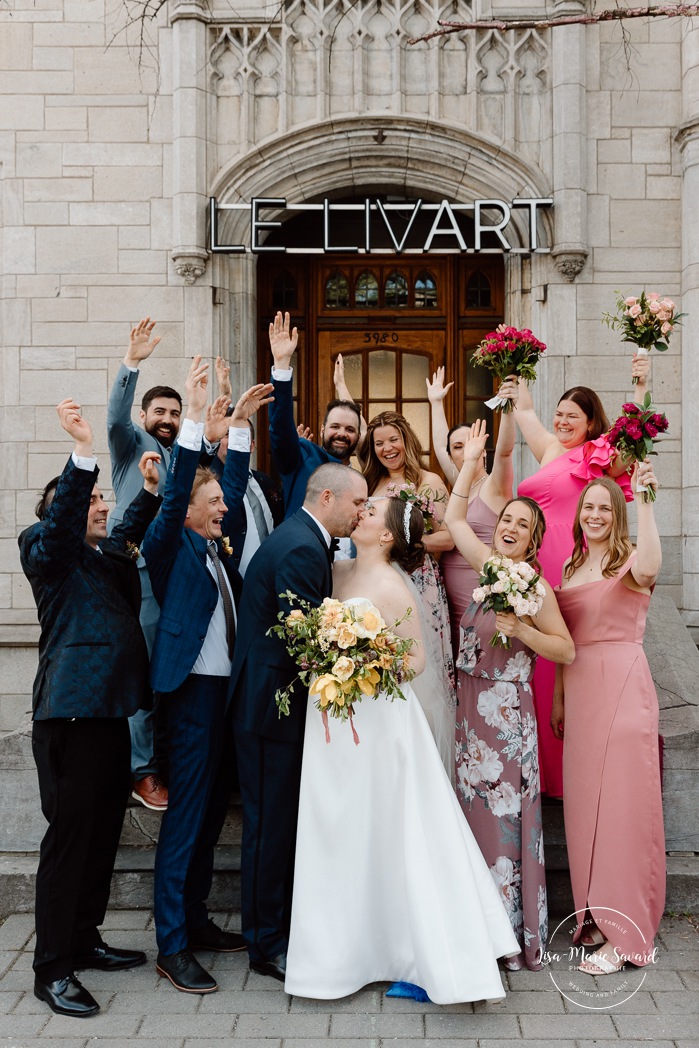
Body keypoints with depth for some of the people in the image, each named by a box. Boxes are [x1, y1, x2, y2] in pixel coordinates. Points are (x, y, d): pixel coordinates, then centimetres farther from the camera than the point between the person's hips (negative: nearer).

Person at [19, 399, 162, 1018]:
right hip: (71, 712, -8)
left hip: (111, 712, 8)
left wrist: (150, 489, 21)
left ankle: (84, 941, 29)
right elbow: (60, 524, -22)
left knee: (103, 834, 15)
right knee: (69, 835, -3)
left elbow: (132, 531, 37)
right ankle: (52, 971, 7)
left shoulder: (108, 552, 19)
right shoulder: (45, 547, -2)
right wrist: (83, 451, -32)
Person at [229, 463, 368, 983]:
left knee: (286, 822, 17)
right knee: (273, 825, 2)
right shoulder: (301, 549, -21)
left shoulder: (301, 539, 13)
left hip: (274, 700, 10)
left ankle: (282, 929, 30)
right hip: (273, 705, -10)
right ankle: (269, 945, 15)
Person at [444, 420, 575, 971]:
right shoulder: (488, 567, 7)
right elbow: (455, 517, 18)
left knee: (507, 817, 0)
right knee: (477, 814, 13)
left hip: (507, 713, -7)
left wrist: (520, 629, -23)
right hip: (472, 709, 7)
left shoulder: (534, 586, -11)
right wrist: (470, 461, 16)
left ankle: (517, 936, 12)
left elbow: (566, 649, -13)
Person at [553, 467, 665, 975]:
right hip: (579, 689, 6)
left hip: (623, 685, -6)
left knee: (623, 800, -3)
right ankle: (596, 914, 22)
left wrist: (645, 501, -29)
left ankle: (626, 933, 5)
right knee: (584, 800, 9)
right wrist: (558, 697, 14)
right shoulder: (570, 568, 16)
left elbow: (649, 569, -30)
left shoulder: (628, 560, -3)